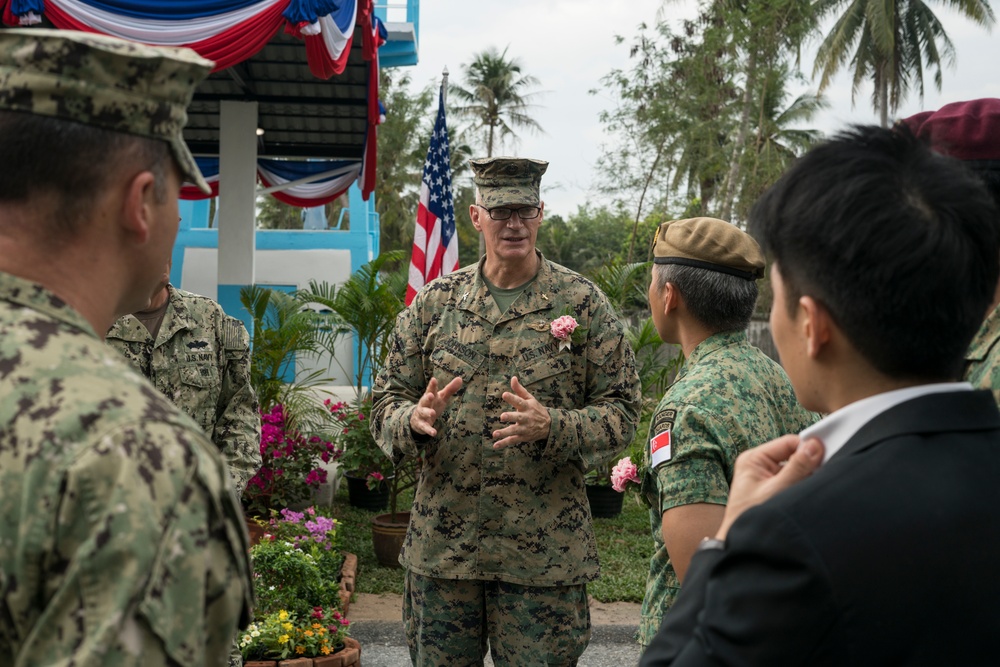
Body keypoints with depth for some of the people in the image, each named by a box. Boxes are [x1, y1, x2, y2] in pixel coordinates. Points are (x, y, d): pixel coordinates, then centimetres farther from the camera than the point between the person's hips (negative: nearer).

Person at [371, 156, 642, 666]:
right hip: (441, 544, 2)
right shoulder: (435, 301, 6)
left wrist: (551, 427, -22)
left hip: (543, 551, -2)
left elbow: (621, 412, -3)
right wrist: (414, 420, -17)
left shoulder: (582, 302, 0)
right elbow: (386, 402, 7)